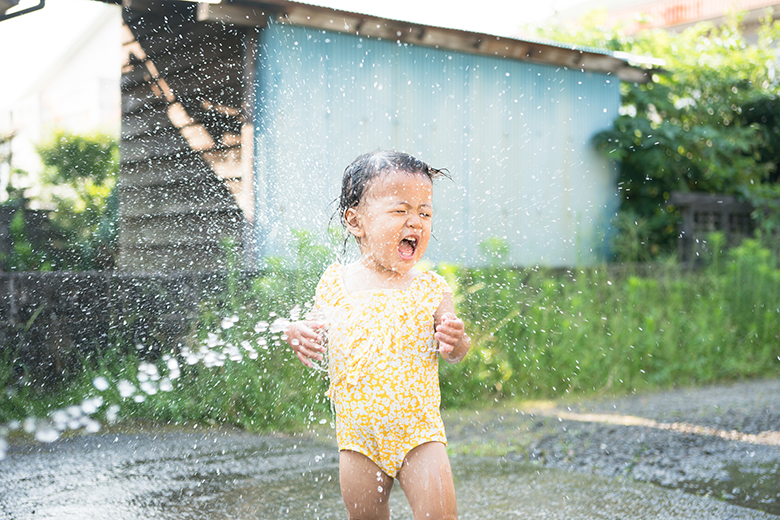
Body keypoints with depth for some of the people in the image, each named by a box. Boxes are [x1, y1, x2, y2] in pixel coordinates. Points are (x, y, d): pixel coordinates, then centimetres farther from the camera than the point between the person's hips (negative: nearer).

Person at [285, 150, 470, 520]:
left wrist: (455, 343, -21)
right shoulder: (335, 284, -2)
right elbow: (318, 331, 12)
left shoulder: (431, 289, -3)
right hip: (358, 437, 1)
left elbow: (454, 353, 2)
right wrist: (299, 335, -10)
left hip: (418, 432, -1)